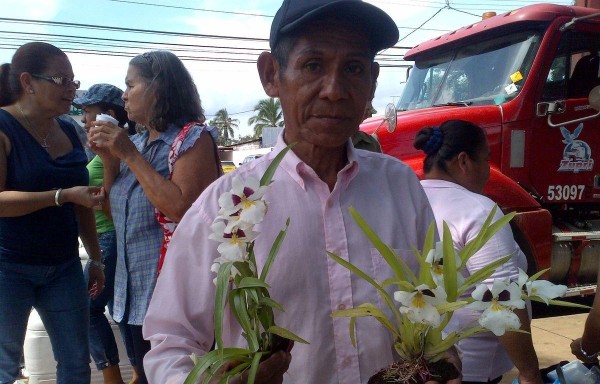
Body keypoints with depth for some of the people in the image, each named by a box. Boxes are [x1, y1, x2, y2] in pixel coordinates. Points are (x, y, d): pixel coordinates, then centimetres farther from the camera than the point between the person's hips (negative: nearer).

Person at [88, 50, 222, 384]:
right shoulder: (135, 142, 11)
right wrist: (109, 159, 2)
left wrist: (130, 155, -17)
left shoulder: (193, 138, -11)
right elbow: (116, 213, 16)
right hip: (135, 294, 7)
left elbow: (183, 209, -25)